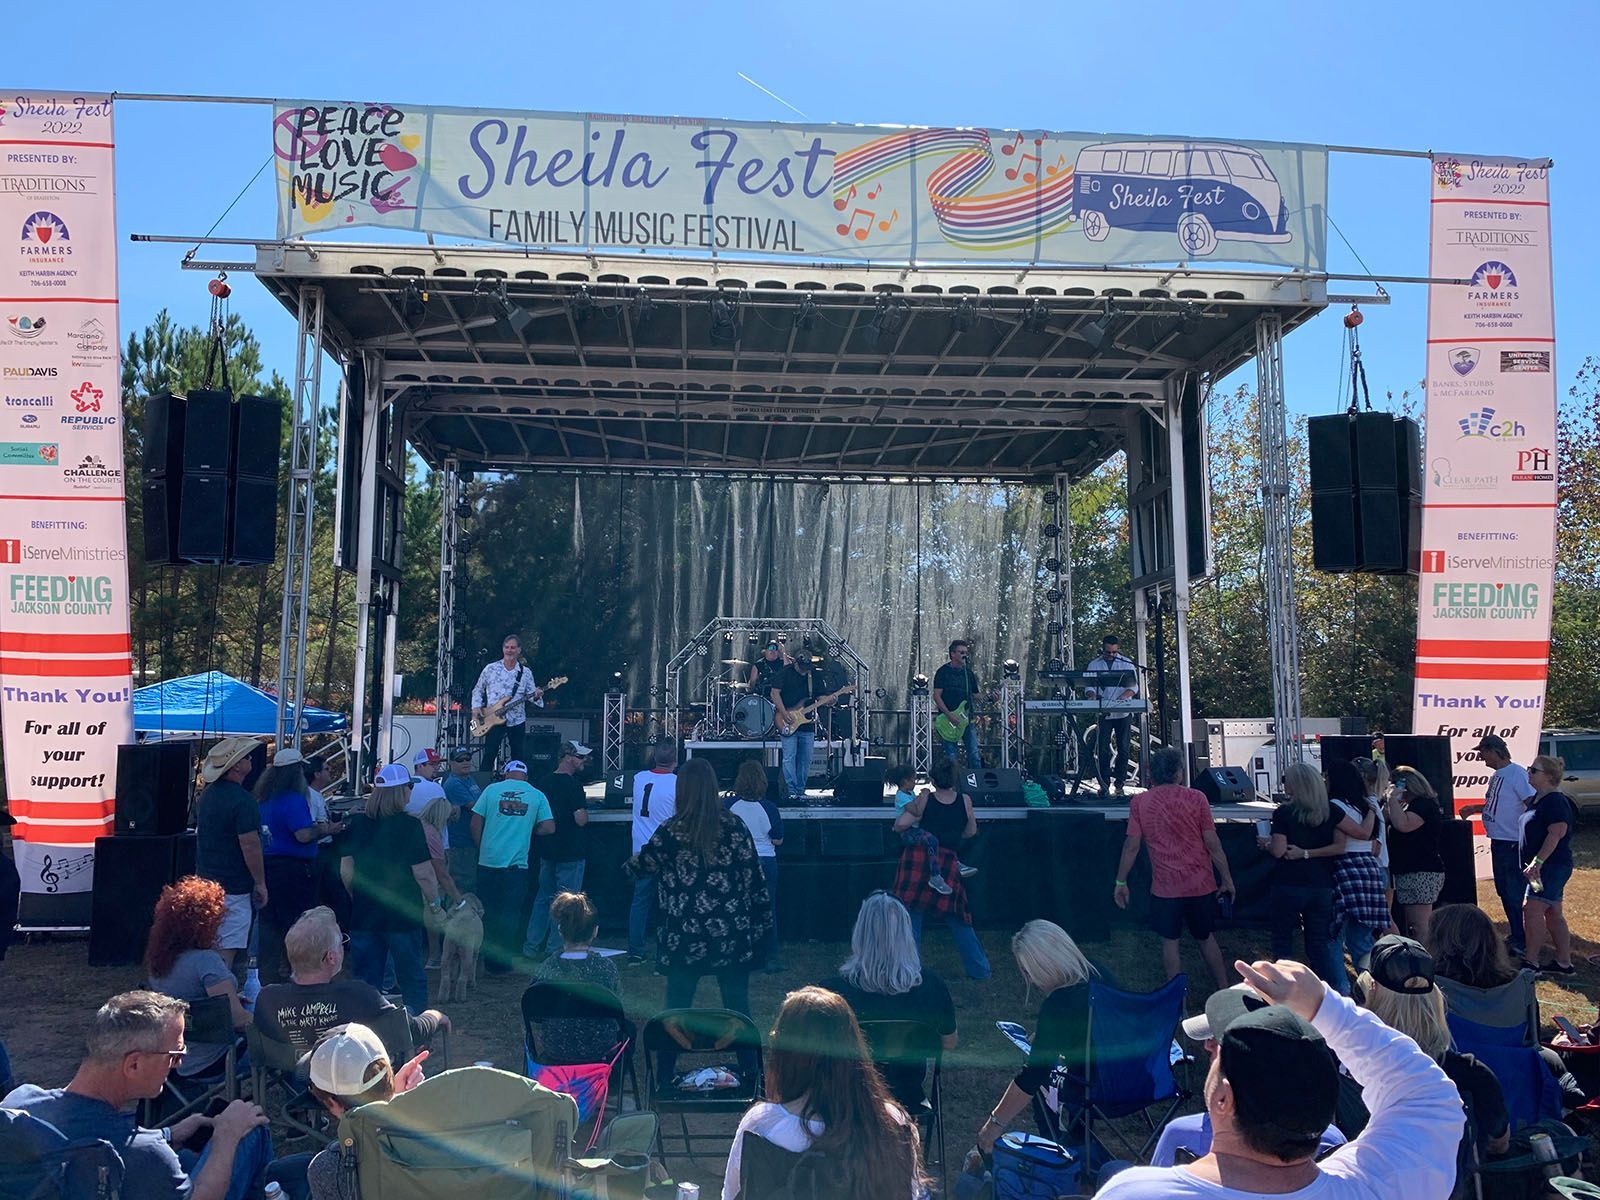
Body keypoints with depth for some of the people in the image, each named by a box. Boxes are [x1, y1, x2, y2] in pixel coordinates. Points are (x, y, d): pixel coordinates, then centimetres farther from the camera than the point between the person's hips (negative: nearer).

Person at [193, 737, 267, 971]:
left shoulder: (207, 794, 8)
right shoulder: (243, 801, -20)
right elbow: (250, 846, -21)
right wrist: (260, 883, -11)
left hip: (206, 880, 9)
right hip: (233, 887, -9)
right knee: (227, 949, -4)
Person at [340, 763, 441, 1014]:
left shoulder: (359, 825, 1)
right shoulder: (410, 826, -14)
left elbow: (345, 871, 7)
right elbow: (423, 873, -14)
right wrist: (434, 900, 3)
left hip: (364, 915, 4)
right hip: (403, 916, -4)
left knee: (366, 978, 12)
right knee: (412, 979, 10)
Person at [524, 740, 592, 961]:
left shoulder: (544, 781, 7)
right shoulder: (572, 784, -17)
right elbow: (581, 819, -21)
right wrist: (585, 812, -1)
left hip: (547, 850, 8)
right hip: (570, 852, -7)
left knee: (543, 897, 17)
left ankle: (532, 946, 21)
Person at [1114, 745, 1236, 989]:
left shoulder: (1139, 801, -6)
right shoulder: (1196, 798, -8)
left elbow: (1131, 846, -5)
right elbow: (1213, 845, -6)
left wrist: (1121, 882, 5)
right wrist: (1227, 879, 5)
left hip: (1164, 887, 0)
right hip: (1200, 884, 0)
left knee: (1170, 942, 9)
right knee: (1207, 939, 17)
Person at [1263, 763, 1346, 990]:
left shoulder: (1284, 812, -9)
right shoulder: (1332, 812, 2)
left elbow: (1278, 850, -13)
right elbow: (1340, 847, -4)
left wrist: (1265, 844, 7)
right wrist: (1306, 853, -2)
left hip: (1289, 886, -4)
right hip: (1322, 886, 4)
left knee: (1282, 942, 9)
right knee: (1320, 944, 12)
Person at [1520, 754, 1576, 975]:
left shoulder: (1555, 801, -16)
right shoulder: (1539, 799, 15)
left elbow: (1556, 833, -25)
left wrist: (1538, 861, -29)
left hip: (1552, 866, -10)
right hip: (1546, 867, 10)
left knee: (1532, 909, -12)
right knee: (1553, 914, 13)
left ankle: (1530, 963, -9)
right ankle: (1564, 963, 20)